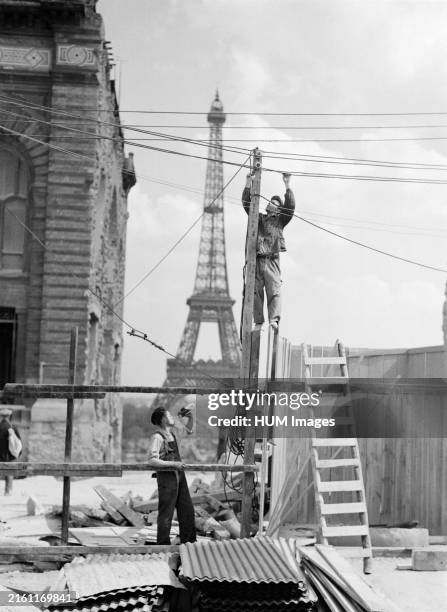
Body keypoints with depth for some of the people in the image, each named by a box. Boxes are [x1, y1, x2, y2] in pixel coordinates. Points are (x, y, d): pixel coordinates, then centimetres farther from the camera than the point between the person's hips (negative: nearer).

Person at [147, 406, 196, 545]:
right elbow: (153, 461, -21)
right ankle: (163, 544, 7)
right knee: (166, 513, -2)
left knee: (187, 510, 13)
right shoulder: (157, 437, -15)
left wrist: (190, 417, 10)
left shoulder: (172, 432, 10)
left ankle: (188, 541, 23)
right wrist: (173, 464, -23)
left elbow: (189, 430, 28)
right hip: (166, 476, -8)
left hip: (179, 475, 9)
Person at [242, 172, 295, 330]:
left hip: (272, 260, -2)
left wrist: (287, 186, -2)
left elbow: (290, 207, 2)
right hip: (256, 260, 2)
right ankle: (258, 322, -3)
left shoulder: (280, 220, 15)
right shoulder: (258, 217, 22)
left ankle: (274, 319, -22)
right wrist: (249, 182, 13)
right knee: (256, 292, -3)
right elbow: (246, 203, 18)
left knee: (274, 290, -14)